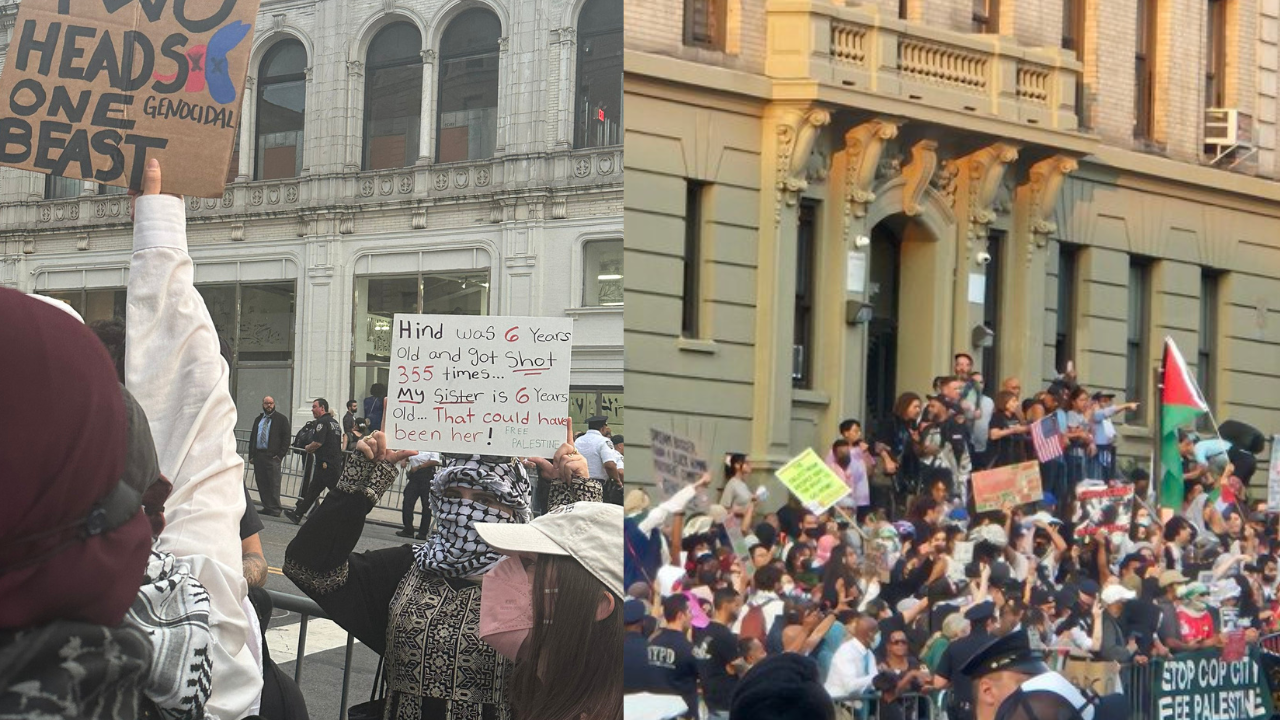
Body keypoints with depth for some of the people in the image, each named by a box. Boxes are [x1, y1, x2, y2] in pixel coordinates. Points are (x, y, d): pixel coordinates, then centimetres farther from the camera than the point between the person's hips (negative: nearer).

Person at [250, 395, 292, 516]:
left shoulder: (281, 419, 3)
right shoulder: (258, 420, 20)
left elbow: (286, 437, -2)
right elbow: (252, 437, 22)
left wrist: (280, 455, -10)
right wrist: (251, 454, 11)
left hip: (272, 456, -6)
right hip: (258, 455, 6)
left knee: (274, 483, -8)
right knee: (261, 483, 5)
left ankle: (275, 509, -5)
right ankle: (266, 507, 10)